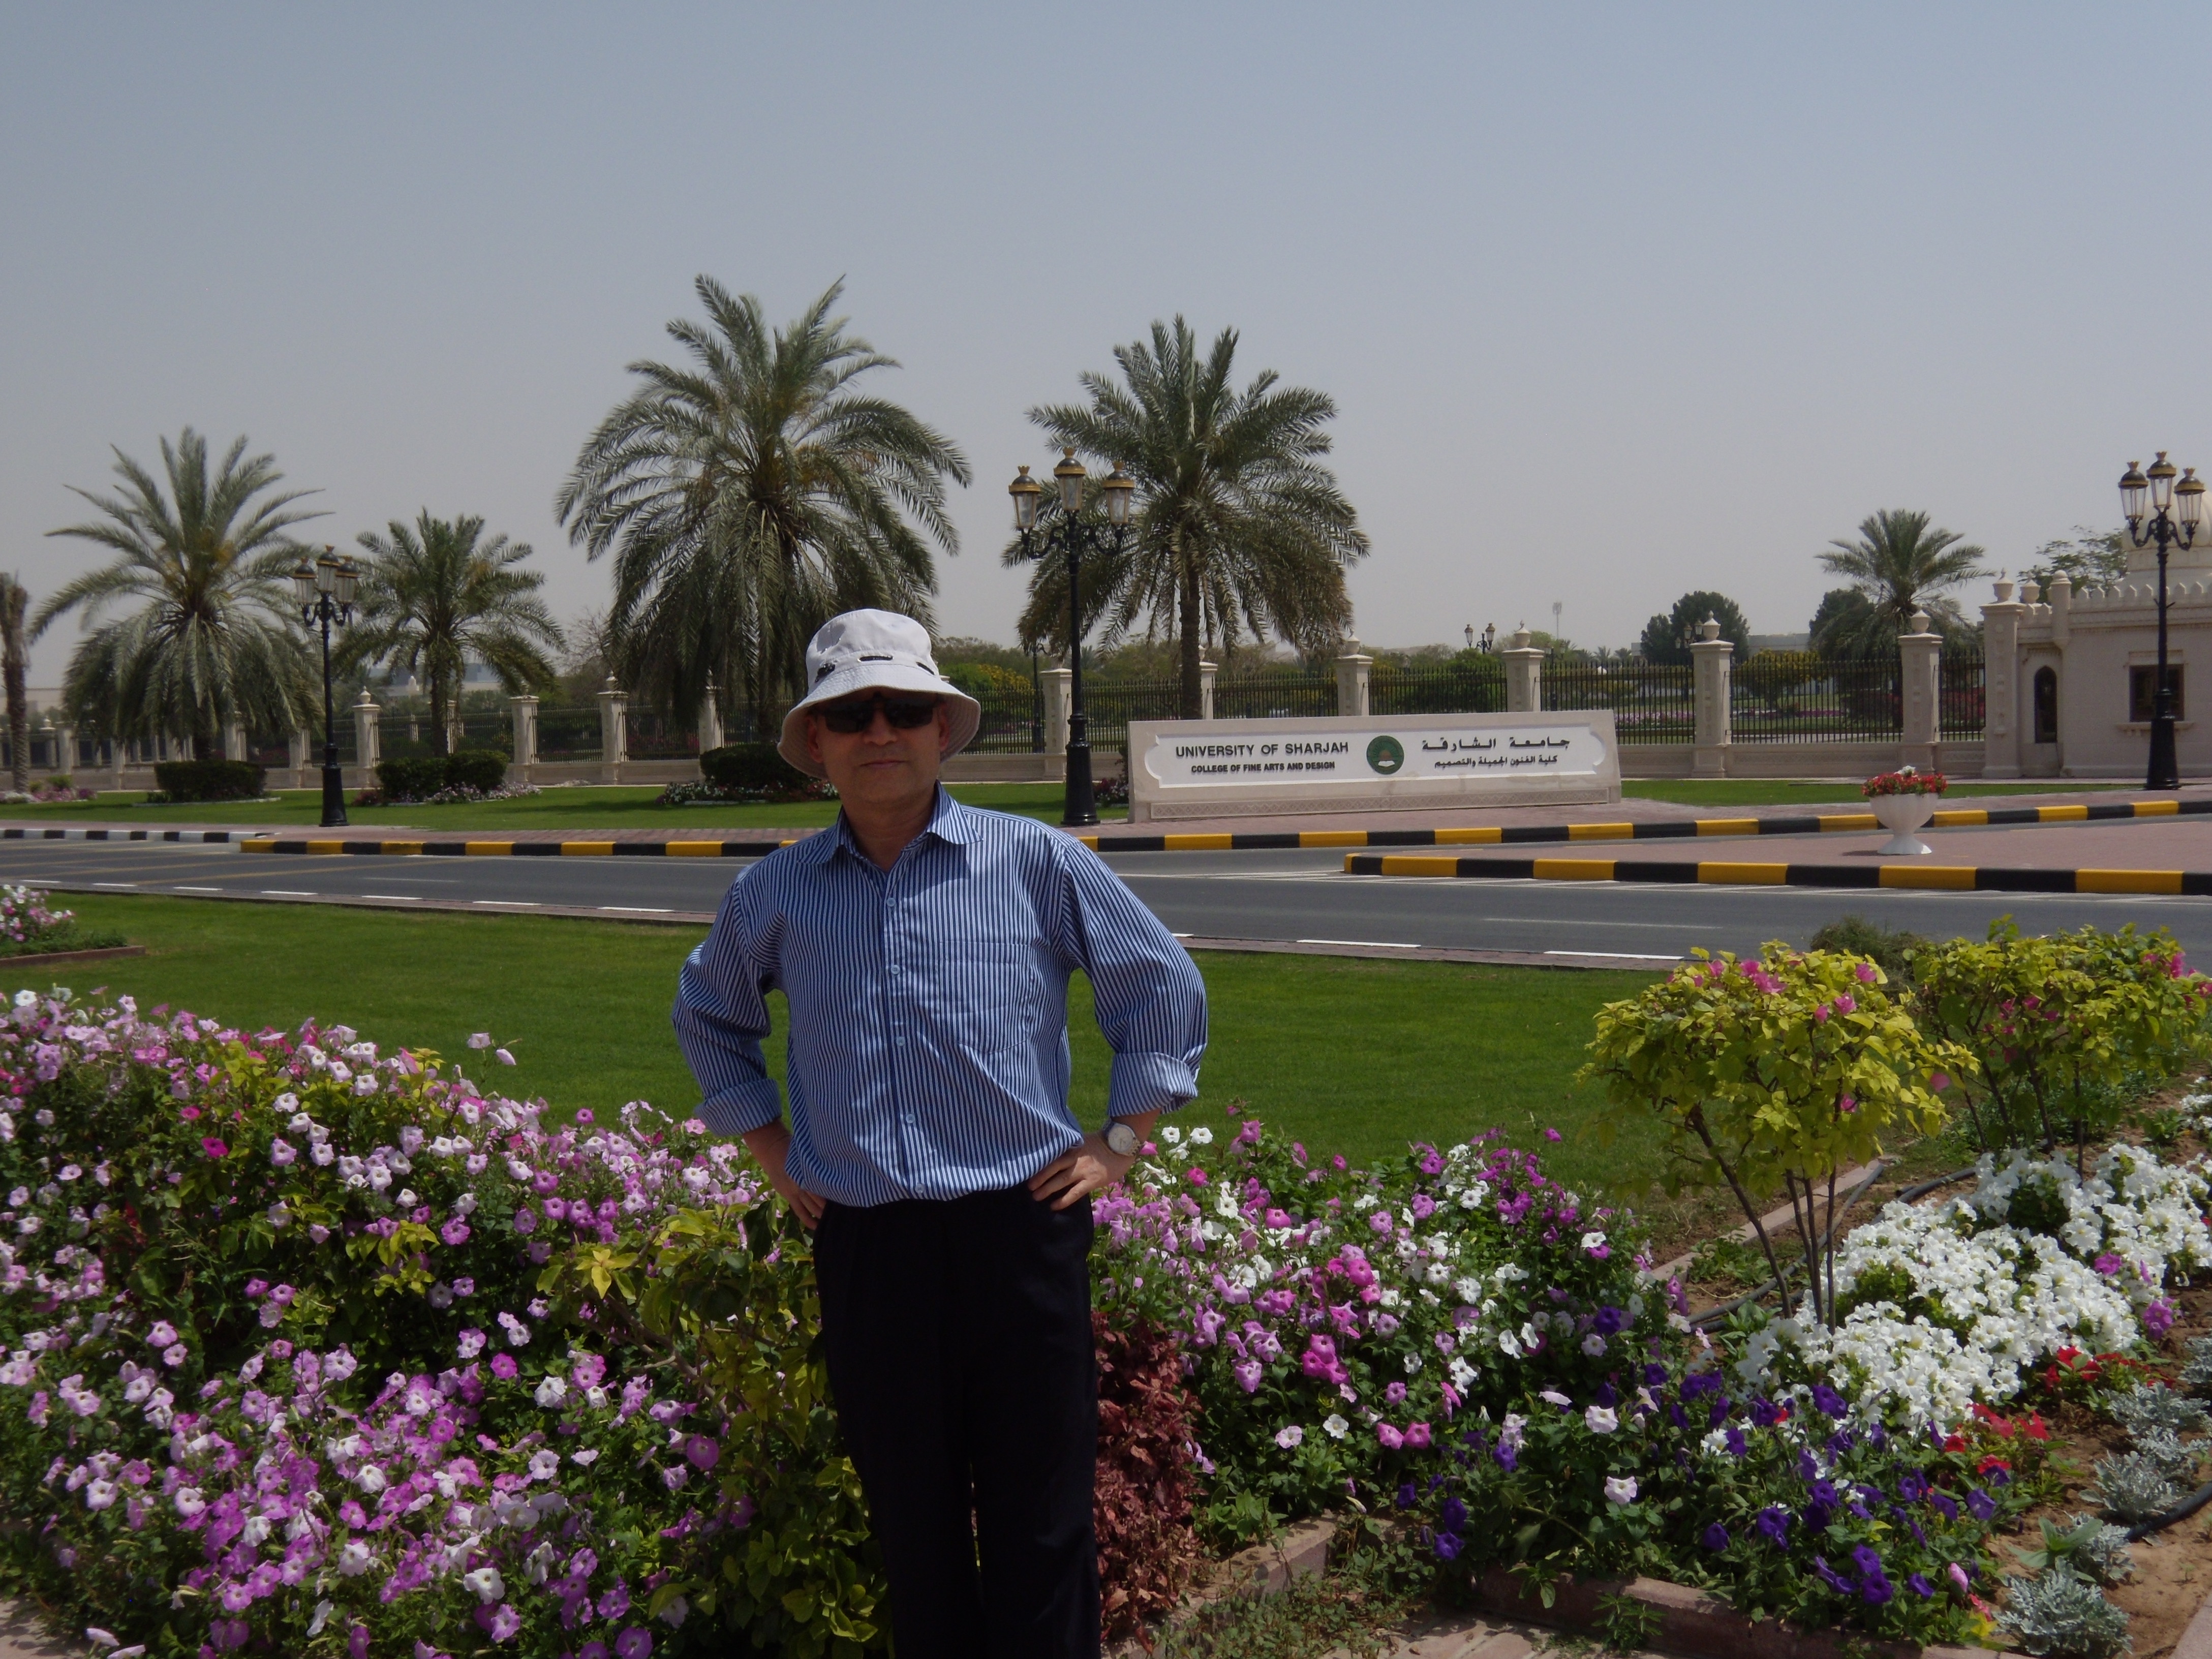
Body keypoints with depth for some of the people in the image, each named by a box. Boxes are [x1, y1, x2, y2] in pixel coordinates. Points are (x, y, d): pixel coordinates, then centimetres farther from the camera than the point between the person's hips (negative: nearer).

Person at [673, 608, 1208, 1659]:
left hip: (1019, 1230, -2)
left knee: (1039, 1527, 5)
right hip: (863, 1248, 2)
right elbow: (708, 1018, 26)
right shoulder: (773, 895, 7)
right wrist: (773, 1154, 15)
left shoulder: (1037, 862, 0)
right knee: (910, 1526, 13)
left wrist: (1119, 1144, 4)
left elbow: (1168, 991, 9)